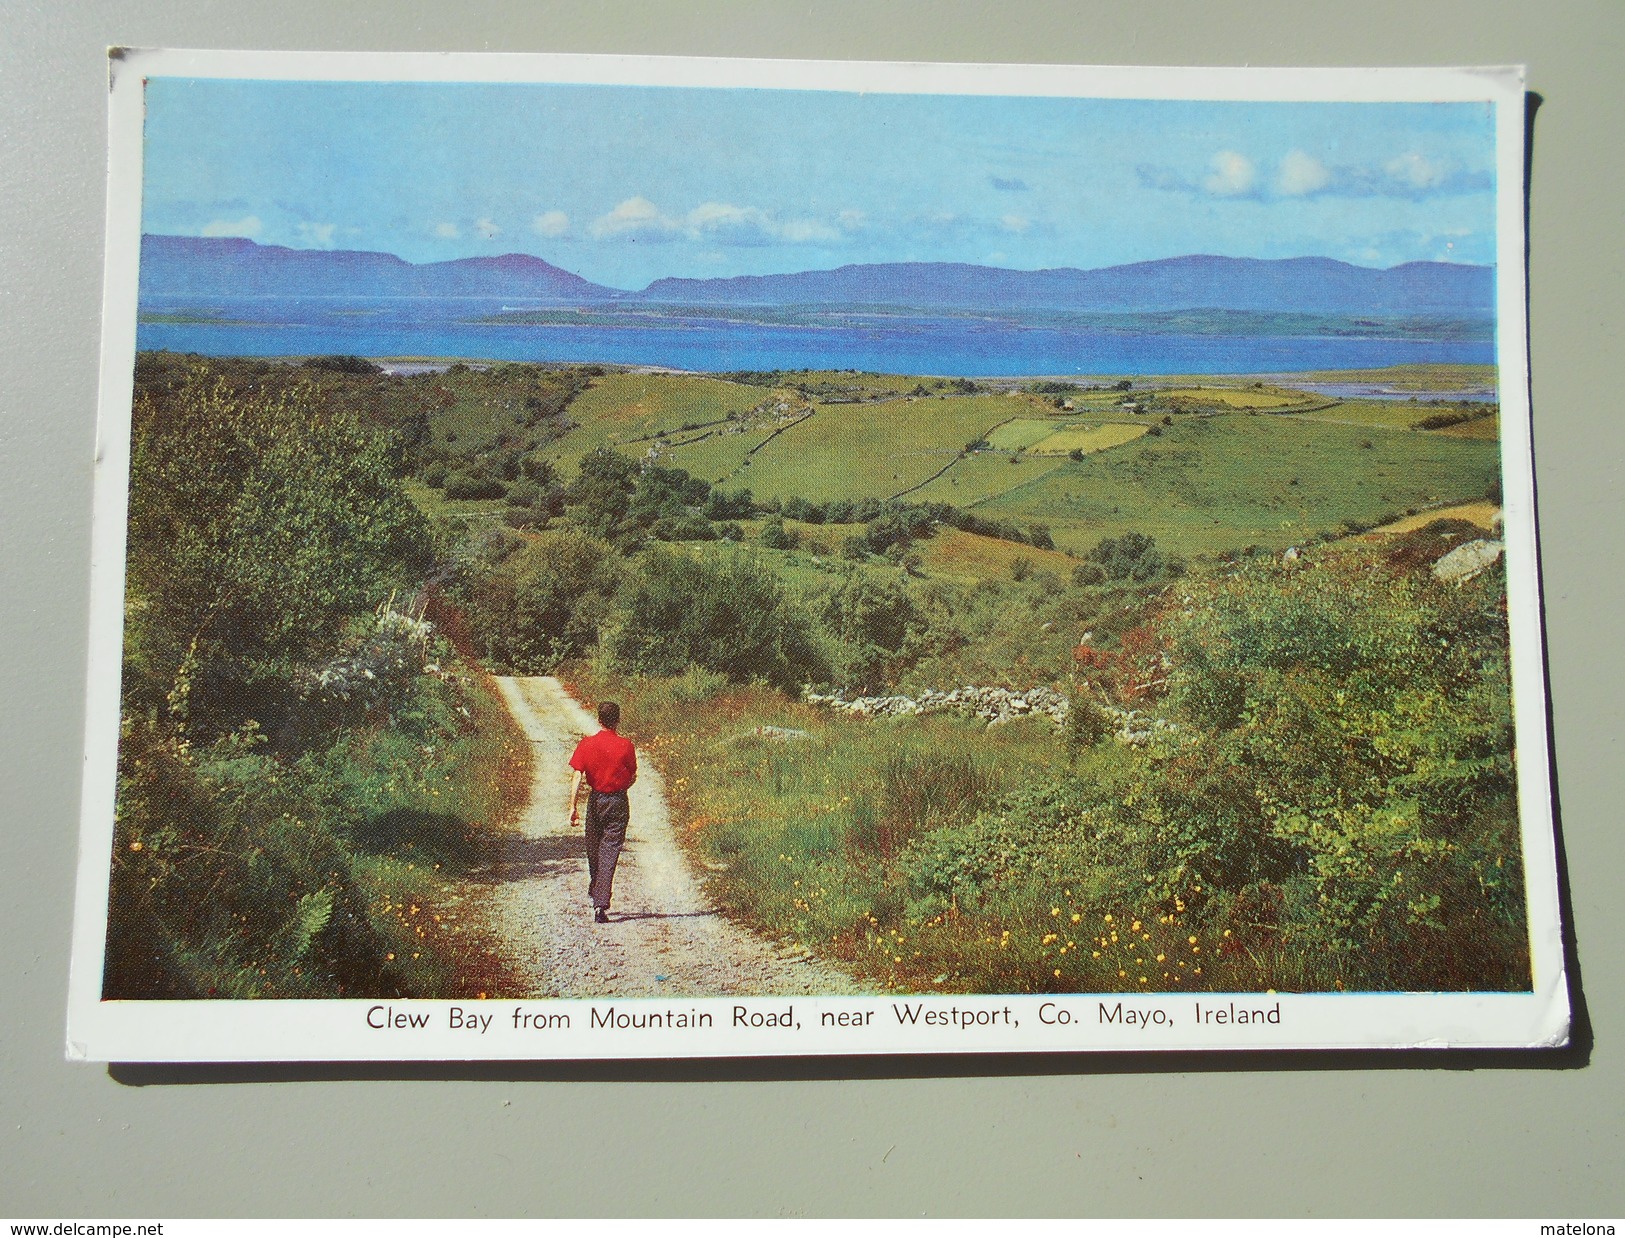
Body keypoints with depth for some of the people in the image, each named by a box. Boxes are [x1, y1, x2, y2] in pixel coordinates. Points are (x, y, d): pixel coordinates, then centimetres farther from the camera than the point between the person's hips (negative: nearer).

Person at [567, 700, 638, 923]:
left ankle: (595, 890, 39)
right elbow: (633, 778, 1)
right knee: (610, 853, -2)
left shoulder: (586, 745, -5)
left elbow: (577, 778, -10)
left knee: (593, 848, 21)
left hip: (595, 800, 2)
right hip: (618, 803, -2)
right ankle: (601, 903, -10)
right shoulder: (626, 746, -8)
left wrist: (573, 808, -9)